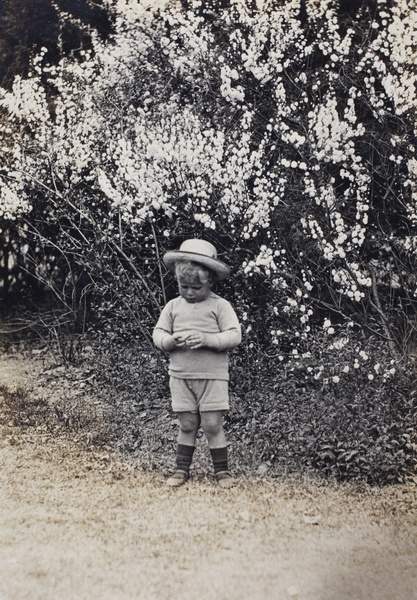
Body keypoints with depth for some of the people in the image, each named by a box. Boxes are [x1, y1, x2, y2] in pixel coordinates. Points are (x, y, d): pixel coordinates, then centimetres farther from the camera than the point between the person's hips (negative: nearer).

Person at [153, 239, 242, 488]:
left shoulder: (220, 305, -2)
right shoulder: (173, 306, 9)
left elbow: (234, 336, -8)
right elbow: (158, 334, 10)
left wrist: (207, 339, -22)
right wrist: (170, 341, -14)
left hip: (213, 376, -3)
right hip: (181, 375, 3)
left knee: (212, 424, -2)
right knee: (187, 425, 7)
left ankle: (222, 470, 13)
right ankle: (181, 469, 20)